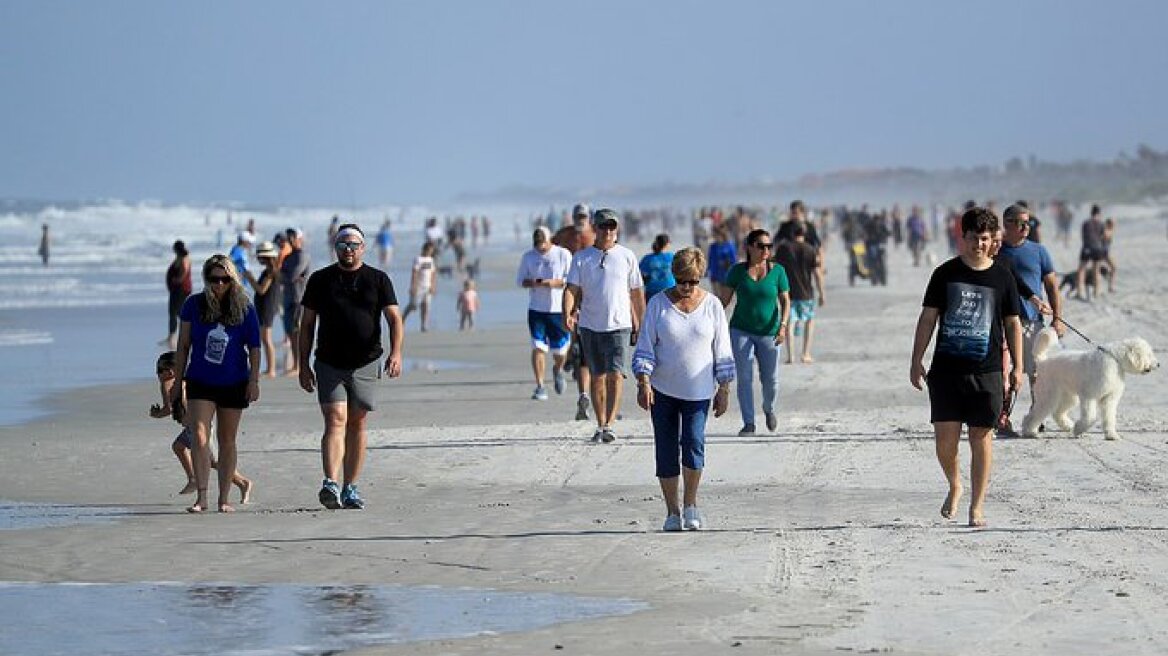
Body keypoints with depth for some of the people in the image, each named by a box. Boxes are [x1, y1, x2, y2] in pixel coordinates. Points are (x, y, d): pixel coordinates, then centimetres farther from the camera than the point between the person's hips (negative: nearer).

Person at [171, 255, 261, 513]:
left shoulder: (244, 308, -4)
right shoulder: (193, 305, -3)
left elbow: (254, 347, 1)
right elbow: (183, 346, 3)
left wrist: (254, 380, -7)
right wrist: (178, 383, 4)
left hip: (233, 384, 1)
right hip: (199, 383, 0)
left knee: (227, 440, 8)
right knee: (200, 436, -14)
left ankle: (224, 499, 15)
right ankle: (201, 496, -15)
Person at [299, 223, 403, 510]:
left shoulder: (378, 280, 5)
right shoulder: (320, 280, 6)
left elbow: (394, 318, -2)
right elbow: (307, 324, 9)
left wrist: (396, 353, -18)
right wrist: (303, 365, 4)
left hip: (365, 365, 1)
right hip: (329, 365, -1)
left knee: (357, 425, 6)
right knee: (335, 422, -14)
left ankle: (350, 489, 14)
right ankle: (331, 484, -26)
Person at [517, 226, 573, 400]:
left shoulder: (563, 255, -2)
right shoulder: (528, 257, 6)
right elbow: (520, 280, 9)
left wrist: (554, 283, -21)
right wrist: (532, 282, -13)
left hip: (559, 309, -1)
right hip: (536, 309, 1)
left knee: (560, 350, 5)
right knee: (538, 347, -8)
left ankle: (558, 370, 38)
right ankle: (540, 387, -4)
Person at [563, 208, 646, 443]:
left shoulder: (627, 257, 4)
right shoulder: (581, 258, 5)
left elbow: (637, 294, 10)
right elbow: (572, 289, -1)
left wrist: (640, 327, 11)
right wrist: (567, 314, -20)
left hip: (619, 326, -2)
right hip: (589, 326, 2)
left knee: (615, 375, -15)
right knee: (597, 377, 9)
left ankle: (609, 425, -19)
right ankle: (600, 425, 19)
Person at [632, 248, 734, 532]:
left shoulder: (712, 305, 1)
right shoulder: (658, 304, 0)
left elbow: (722, 351, 6)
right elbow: (644, 348, -1)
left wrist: (724, 389, 4)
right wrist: (643, 383, -12)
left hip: (698, 391, -1)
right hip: (663, 390, 1)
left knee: (693, 442, -15)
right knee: (666, 449, 1)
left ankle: (691, 503, 2)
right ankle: (672, 510, 10)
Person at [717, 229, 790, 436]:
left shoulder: (777, 271, -1)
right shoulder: (738, 271, -1)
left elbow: (785, 301, 0)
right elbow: (724, 299, 2)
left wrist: (783, 326, -14)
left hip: (768, 333, 0)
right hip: (741, 332, 0)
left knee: (770, 379, 2)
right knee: (744, 378, -6)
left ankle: (769, 409, 33)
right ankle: (748, 424, 0)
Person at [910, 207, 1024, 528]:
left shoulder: (1002, 278, 5)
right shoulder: (945, 273, 4)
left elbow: (1012, 323, 10)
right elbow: (928, 318, 7)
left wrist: (1017, 367, 5)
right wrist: (917, 360, 2)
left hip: (986, 371, 0)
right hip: (946, 369, 0)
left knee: (981, 436, 1)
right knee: (945, 438, -4)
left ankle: (977, 505, 10)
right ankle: (954, 486, 24)